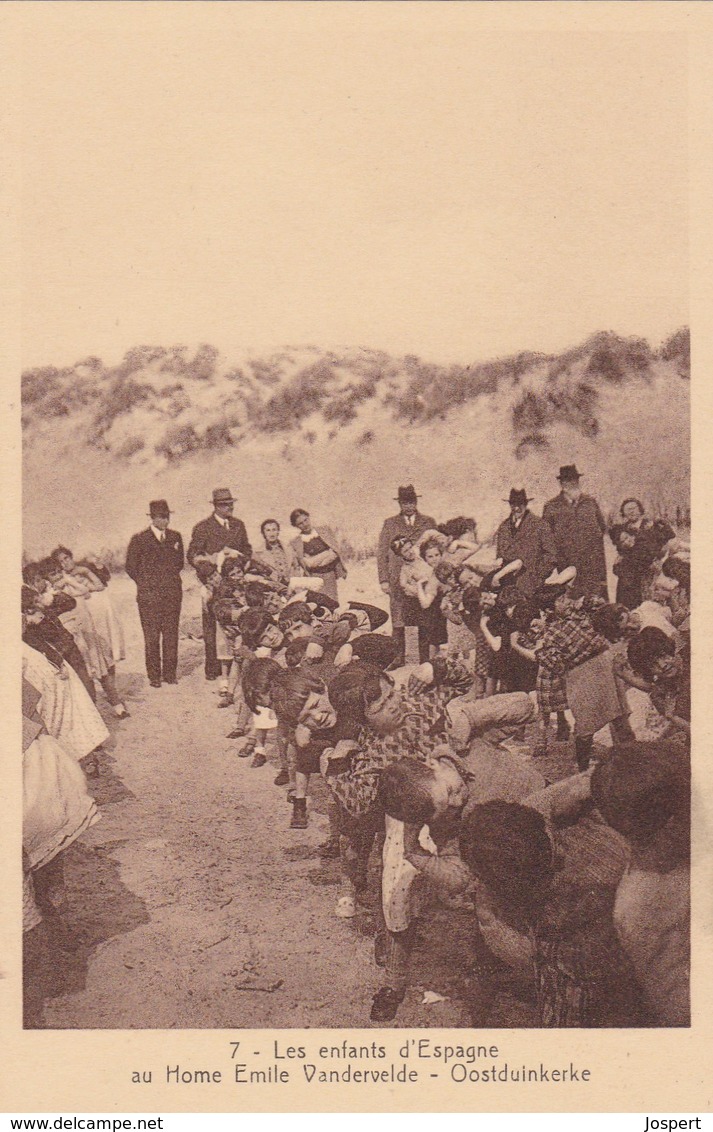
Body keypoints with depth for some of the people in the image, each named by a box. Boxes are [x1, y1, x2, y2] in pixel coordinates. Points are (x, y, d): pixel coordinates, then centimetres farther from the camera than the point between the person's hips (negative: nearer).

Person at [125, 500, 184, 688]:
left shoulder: (175, 537, 11)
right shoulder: (139, 540, -1)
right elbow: (131, 567, 4)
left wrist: (171, 579, 12)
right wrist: (145, 585, 2)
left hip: (173, 593, 3)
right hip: (149, 596, -3)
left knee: (171, 634, 3)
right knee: (152, 637, -2)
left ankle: (169, 673, 10)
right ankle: (154, 676, 4)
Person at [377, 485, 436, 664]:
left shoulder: (429, 522, 12)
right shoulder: (390, 524, 10)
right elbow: (382, 553, 9)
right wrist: (383, 580, 0)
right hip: (398, 581, 0)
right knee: (397, 623, -2)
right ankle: (398, 658, 5)